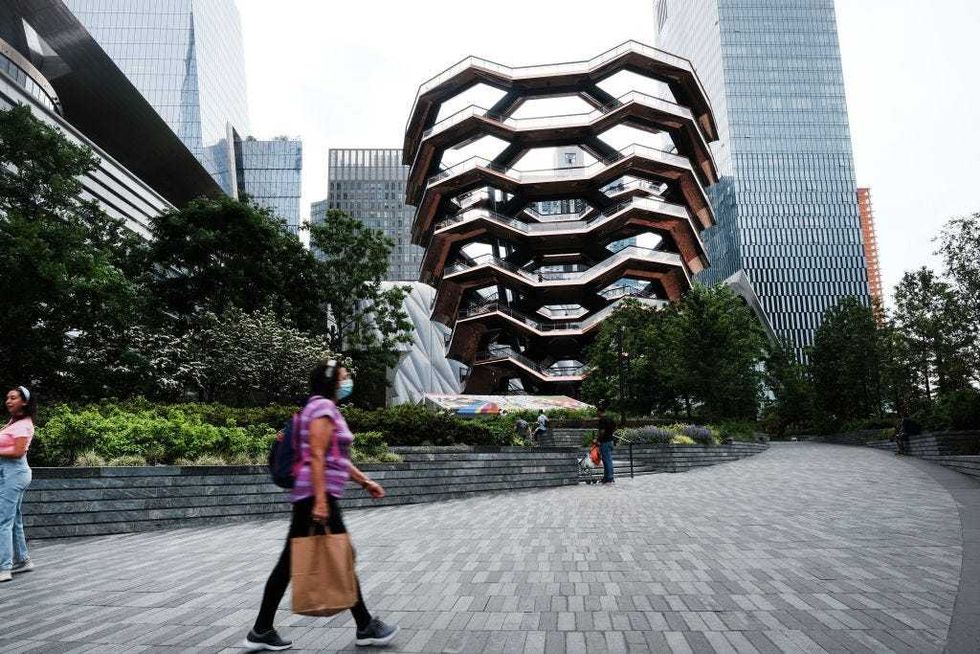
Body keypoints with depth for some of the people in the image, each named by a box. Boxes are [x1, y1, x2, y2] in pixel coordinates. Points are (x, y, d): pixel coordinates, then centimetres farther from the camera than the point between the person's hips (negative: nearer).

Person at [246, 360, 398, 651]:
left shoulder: (327, 408, 20)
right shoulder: (322, 406, -12)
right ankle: (365, 627, 10)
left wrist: (364, 481, 23)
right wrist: (320, 500, -25)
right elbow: (316, 456, -20)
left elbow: (337, 458, 24)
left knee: (291, 562, 11)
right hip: (316, 495, -10)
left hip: (312, 496, 10)